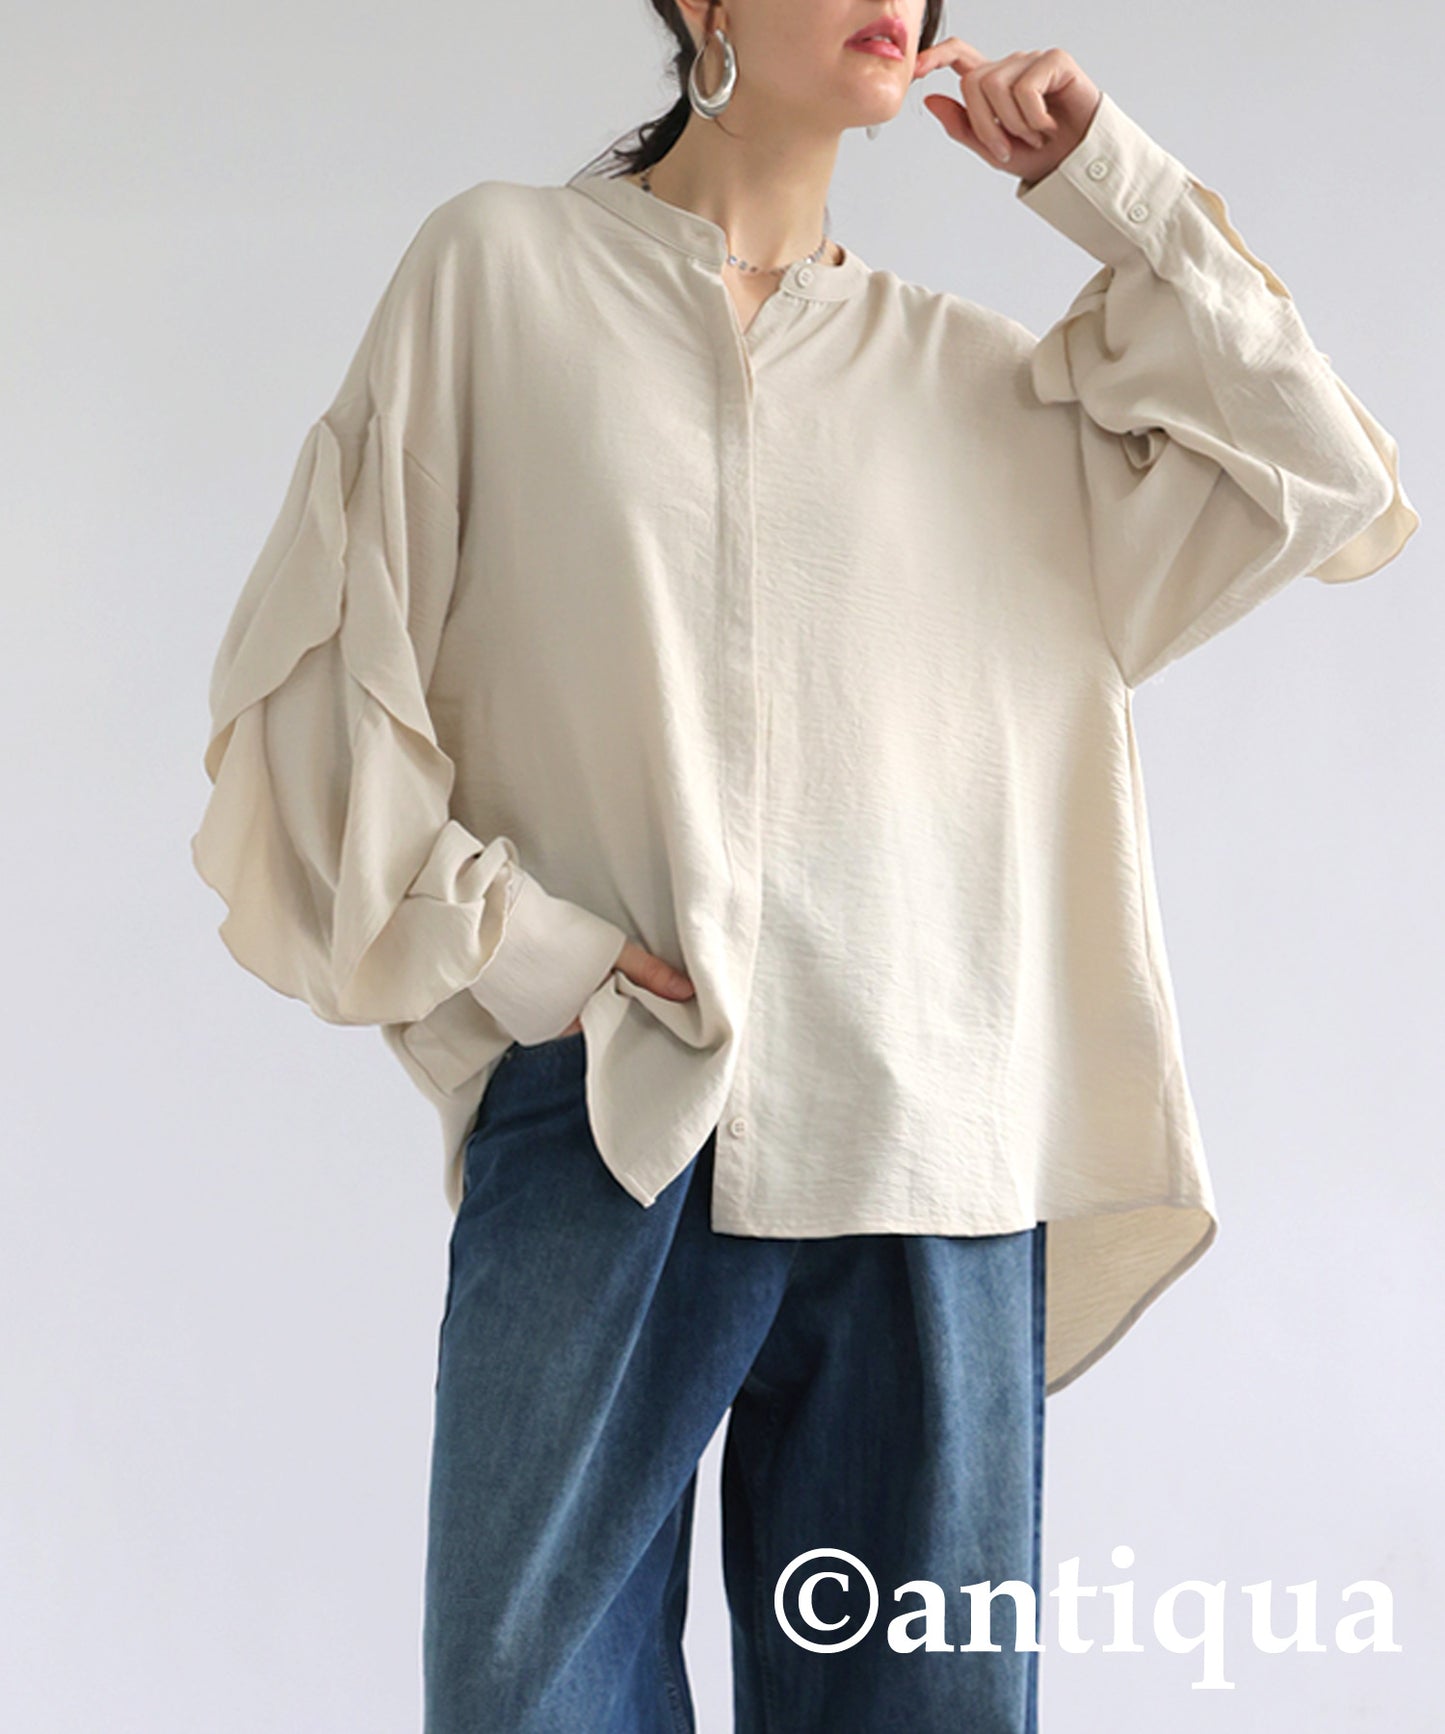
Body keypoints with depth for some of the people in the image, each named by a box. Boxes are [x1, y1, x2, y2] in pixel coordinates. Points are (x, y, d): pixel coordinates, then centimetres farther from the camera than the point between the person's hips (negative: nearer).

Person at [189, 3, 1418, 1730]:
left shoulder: (971, 376, 17)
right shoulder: (503, 266, 9)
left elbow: (1343, 494, 13)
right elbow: (320, 654, 6)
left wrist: (1106, 185, 12)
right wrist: (506, 941, -5)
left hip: (934, 1146, 3)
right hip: (601, 1128, -2)